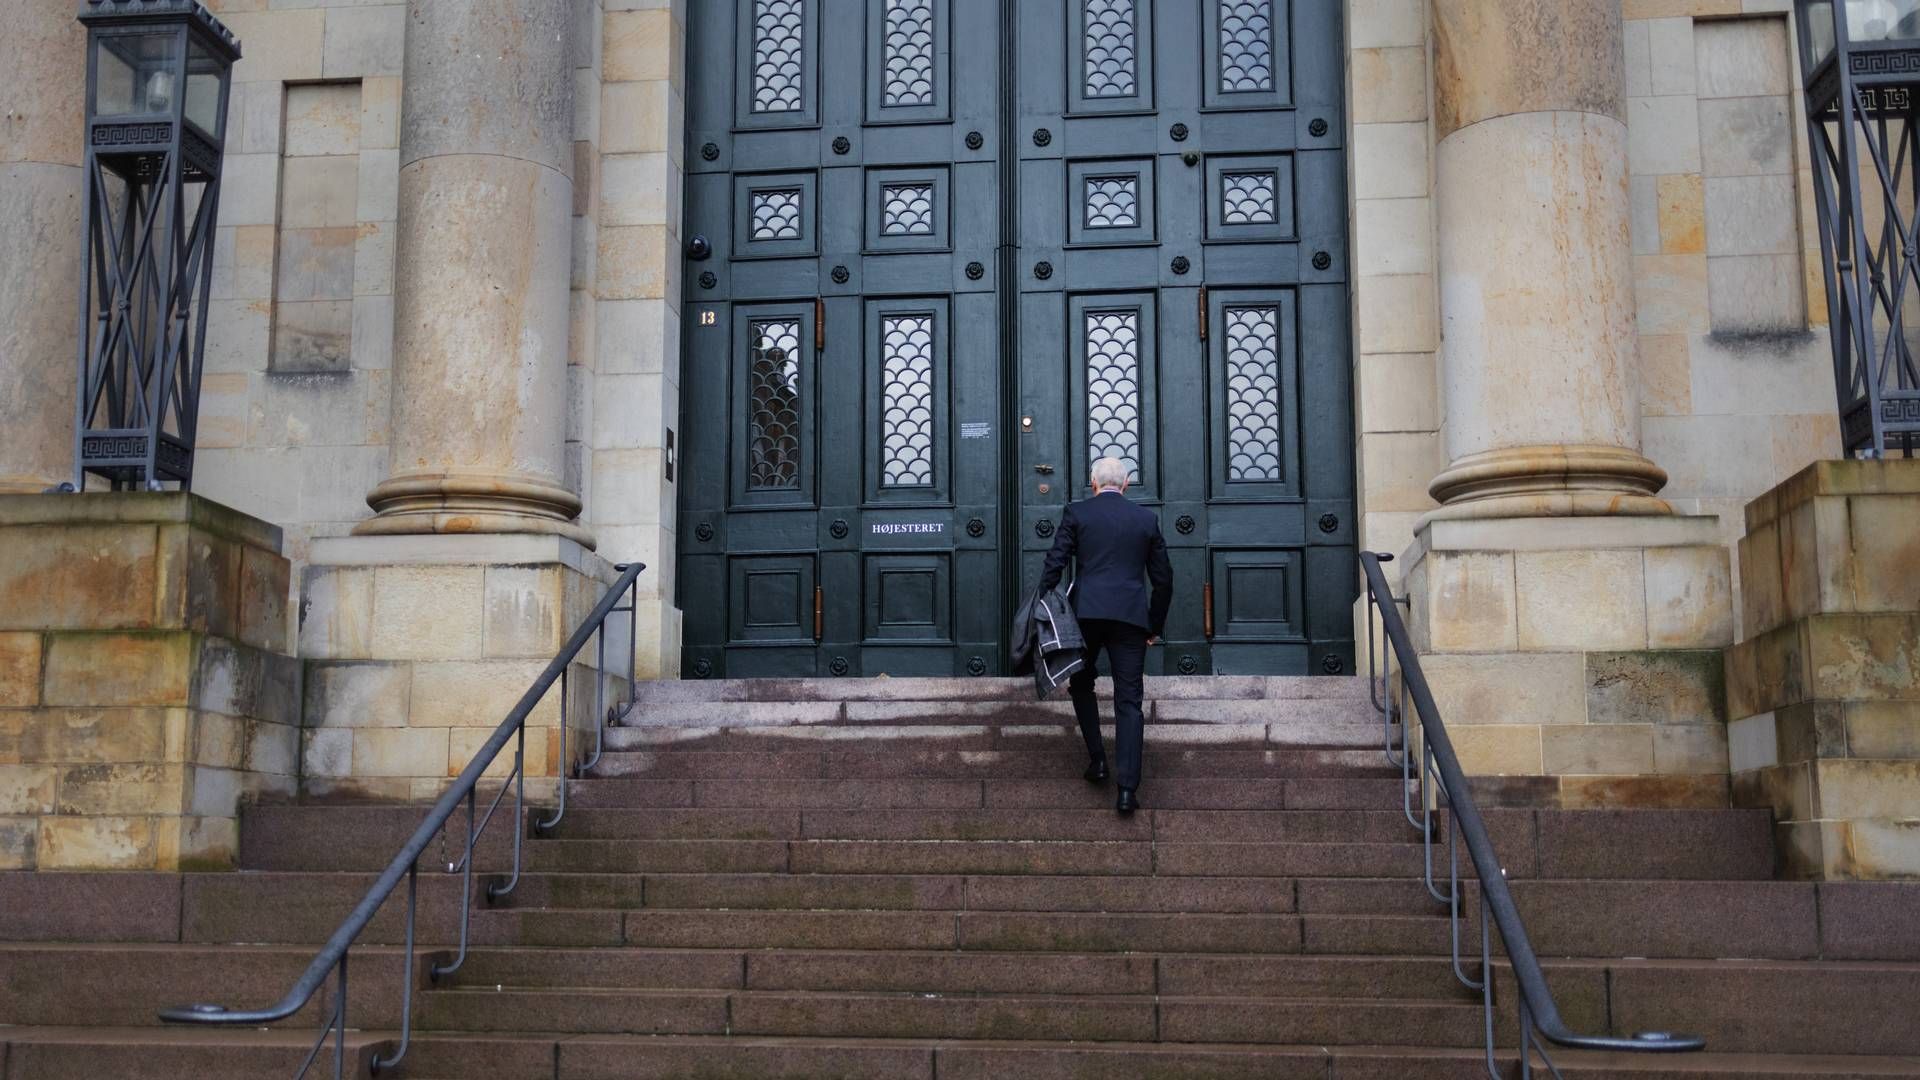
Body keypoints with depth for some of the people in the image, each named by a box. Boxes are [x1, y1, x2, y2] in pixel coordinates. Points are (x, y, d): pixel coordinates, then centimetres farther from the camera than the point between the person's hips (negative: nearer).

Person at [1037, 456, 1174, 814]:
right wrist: (1155, 626, 23)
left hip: (1086, 613, -1)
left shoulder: (1076, 513, 4)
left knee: (1081, 684, 22)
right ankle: (1127, 788, -6)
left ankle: (1097, 759, 15)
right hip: (1131, 617, 1)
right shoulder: (1146, 519, 11)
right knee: (1129, 701, 1)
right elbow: (1163, 578, 13)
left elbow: (1054, 565, -2)